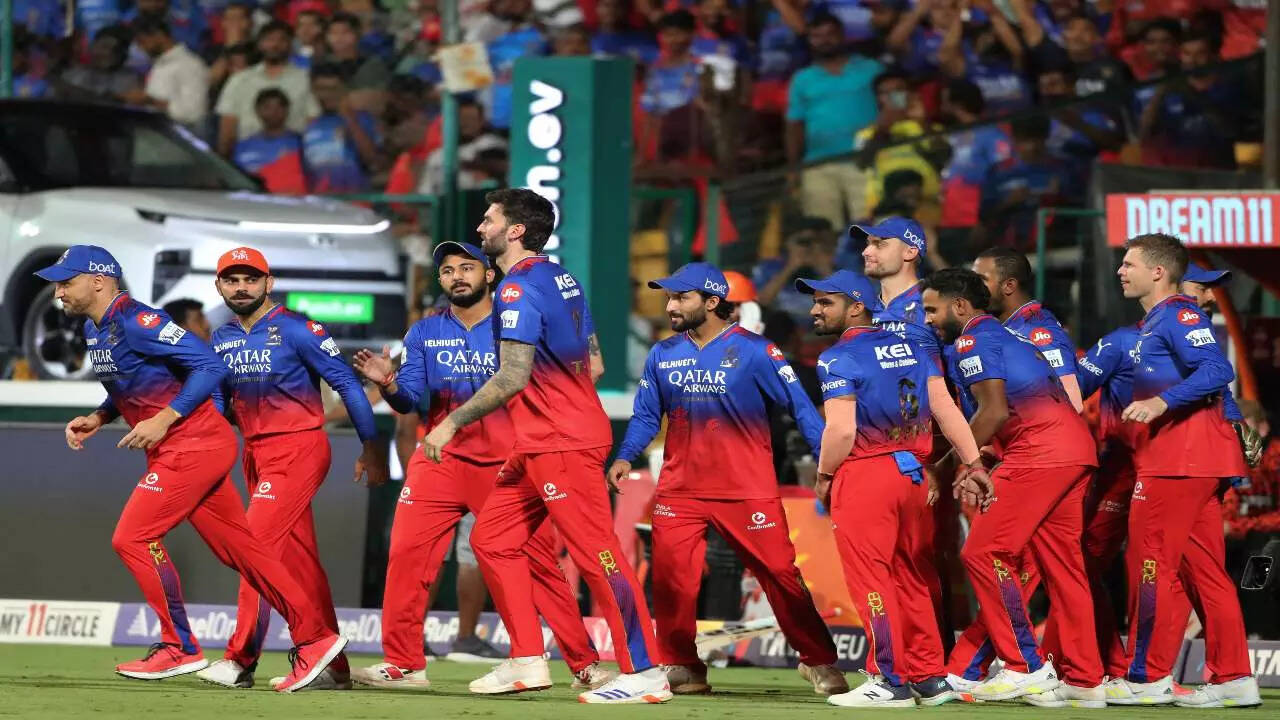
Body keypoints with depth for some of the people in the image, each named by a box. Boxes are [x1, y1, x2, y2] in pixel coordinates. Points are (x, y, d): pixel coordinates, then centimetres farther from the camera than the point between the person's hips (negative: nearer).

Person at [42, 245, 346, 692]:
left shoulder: (134, 321, -17)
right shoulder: (94, 330, 13)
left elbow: (210, 366, -21)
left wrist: (163, 420, -23)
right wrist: (97, 419, 10)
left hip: (195, 444, -10)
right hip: (173, 451, 10)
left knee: (132, 538, -11)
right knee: (239, 549, 8)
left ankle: (179, 649, -3)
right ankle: (314, 638, 10)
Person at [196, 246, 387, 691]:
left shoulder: (296, 330, -10)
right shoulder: (221, 341, 10)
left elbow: (346, 383, -9)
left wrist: (371, 446, -9)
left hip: (298, 449, -7)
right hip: (256, 454, 7)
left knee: (259, 541, -16)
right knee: (299, 559, 8)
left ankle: (241, 661, -14)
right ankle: (333, 668, 13)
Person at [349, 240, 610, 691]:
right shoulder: (424, 333, 10)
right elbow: (411, 401, 3)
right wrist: (388, 384, -18)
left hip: (507, 463, -2)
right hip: (441, 462, 2)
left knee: (538, 560, -5)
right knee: (407, 552, -9)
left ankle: (584, 665, 0)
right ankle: (402, 666, -1)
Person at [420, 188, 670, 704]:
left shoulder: (518, 289, -14)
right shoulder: (562, 279, 14)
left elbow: (512, 378, -22)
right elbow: (594, 365, 18)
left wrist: (452, 423, -16)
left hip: (560, 446, -10)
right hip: (536, 446, 10)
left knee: (595, 552, -9)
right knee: (493, 540, 12)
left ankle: (645, 673, -9)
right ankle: (527, 662, 12)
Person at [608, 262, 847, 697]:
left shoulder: (754, 351, -6)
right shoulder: (662, 356, 8)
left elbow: (800, 407, -6)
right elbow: (646, 416, 13)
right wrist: (625, 457, -6)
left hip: (747, 488, -4)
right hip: (679, 489, 4)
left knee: (779, 572, -3)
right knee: (670, 576, -4)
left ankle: (818, 662, 10)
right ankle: (680, 668, 10)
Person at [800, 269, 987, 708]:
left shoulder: (839, 358, -9)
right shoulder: (910, 347, 12)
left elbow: (841, 429, -18)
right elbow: (945, 409, 7)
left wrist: (824, 477, -4)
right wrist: (972, 462, 6)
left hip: (864, 474, -7)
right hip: (914, 471, 7)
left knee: (870, 577, -3)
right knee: (912, 578, 13)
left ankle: (891, 681, -4)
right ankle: (929, 678, 16)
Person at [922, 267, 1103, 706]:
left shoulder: (971, 341, -1)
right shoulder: (1006, 336, 28)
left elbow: (994, 411, -11)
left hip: (1039, 450, -10)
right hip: (1076, 448, 10)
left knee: (984, 553, -6)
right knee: (1060, 562, 12)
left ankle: (1025, 667, -8)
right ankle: (1084, 680, 13)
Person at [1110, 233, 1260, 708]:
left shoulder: (1178, 315, -10)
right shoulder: (1153, 323, 22)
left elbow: (1217, 370, -23)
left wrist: (1163, 402, -30)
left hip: (1179, 455, -10)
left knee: (1151, 561, -7)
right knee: (1202, 569, 8)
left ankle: (1147, 677, -5)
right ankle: (1232, 677, 8)